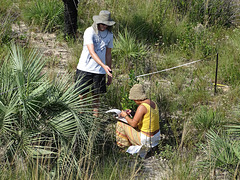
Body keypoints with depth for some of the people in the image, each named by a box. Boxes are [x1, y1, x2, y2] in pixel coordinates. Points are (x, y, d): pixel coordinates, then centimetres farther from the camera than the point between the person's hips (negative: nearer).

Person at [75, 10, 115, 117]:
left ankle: (95, 117, 13)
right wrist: (104, 66, -31)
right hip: (85, 69, -4)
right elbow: (92, 52, -20)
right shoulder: (89, 32, -11)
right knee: (82, 95, -1)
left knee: (97, 96, 7)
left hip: (99, 71, 4)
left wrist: (109, 73, 14)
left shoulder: (109, 35, 7)